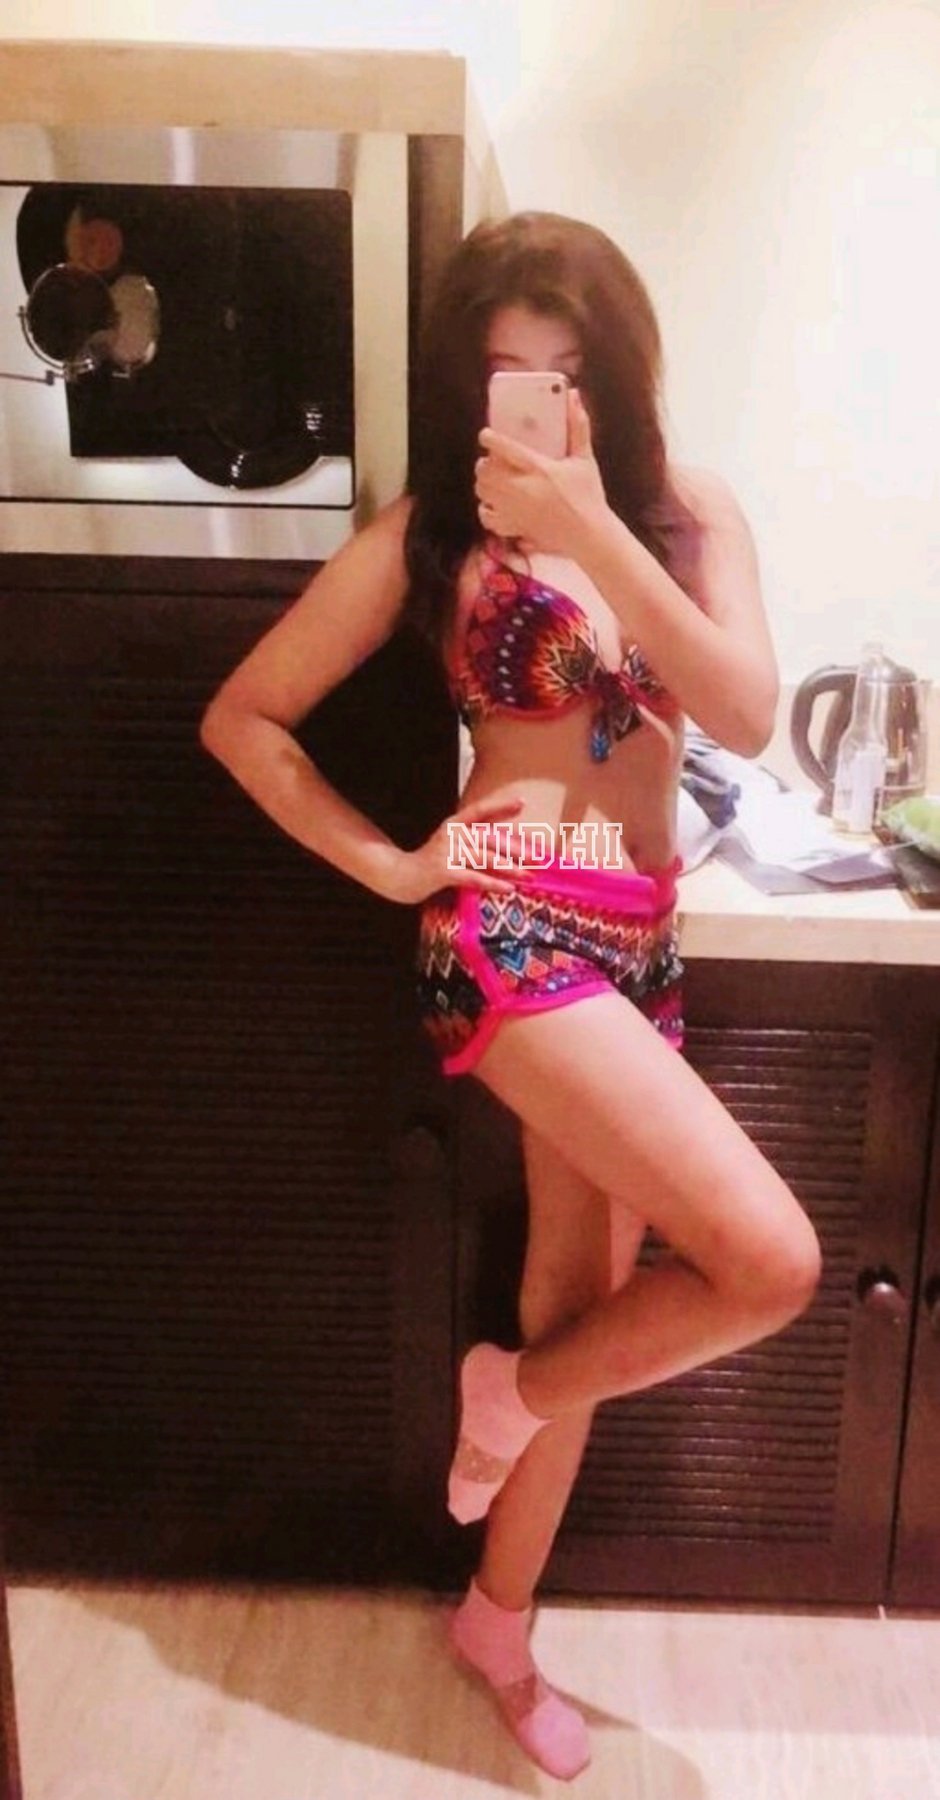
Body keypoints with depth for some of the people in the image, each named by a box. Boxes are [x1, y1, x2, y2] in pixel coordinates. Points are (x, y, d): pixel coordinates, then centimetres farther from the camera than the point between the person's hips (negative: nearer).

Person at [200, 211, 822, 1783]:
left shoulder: (689, 511, 8)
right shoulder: (430, 528, -1)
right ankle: (513, 1392, 12)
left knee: (581, 1291, 14)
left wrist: (592, 531, -18)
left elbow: (749, 716, -9)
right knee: (770, 1262, -17)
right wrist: (389, 862, -7)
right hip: (511, 934, -5)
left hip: (636, 940, 5)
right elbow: (241, 716, 2)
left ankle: (499, 1619, 38)